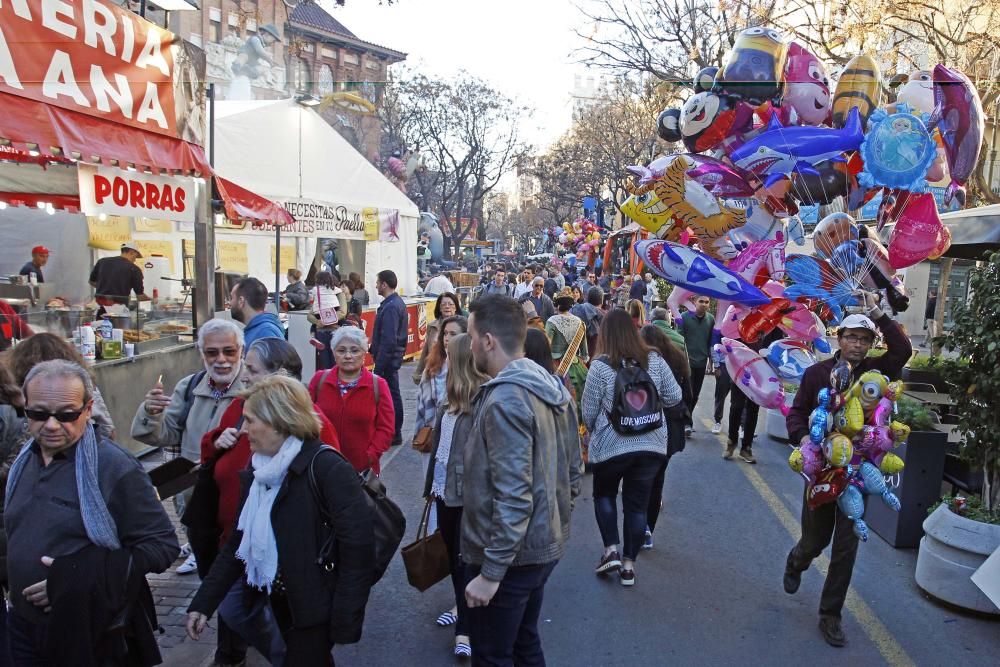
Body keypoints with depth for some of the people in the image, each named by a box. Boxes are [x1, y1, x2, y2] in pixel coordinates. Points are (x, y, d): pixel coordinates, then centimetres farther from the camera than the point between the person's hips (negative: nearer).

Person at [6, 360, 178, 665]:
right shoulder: (23, 461, 4)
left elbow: (163, 544, -19)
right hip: (24, 627, 6)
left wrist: (82, 578, -25)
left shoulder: (116, 468, -18)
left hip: (91, 635, -6)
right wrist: (12, 579, 6)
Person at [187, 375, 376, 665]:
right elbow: (239, 542, 7)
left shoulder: (327, 468, -22)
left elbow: (357, 546, -23)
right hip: (279, 599, 7)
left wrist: (344, 623, -20)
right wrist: (203, 603, 2)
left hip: (315, 606, -7)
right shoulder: (258, 470, 3)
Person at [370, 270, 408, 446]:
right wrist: (374, 349, 20)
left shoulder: (390, 307, -21)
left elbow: (388, 340, -24)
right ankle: (393, 432, 27)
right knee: (393, 394, 16)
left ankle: (394, 435, 8)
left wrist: (379, 365, -22)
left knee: (391, 395, -1)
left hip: (388, 358, -10)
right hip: (394, 356, 10)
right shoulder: (398, 302, 11)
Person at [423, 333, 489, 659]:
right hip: (446, 489, 8)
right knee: (453, 554, 19)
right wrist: (431, 485, 19)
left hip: (468, 494, -8)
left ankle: (466, 628, 15)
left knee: (464, 557, 2)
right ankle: (463, 607, 37)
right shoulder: (452, 399, 9)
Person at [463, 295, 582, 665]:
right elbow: (573, 471, 11)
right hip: (545, 545, 9)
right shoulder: (554, 388, 4)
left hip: (509, 555, -9)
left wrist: (490, 573, -22)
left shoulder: (505, 400, -24)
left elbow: (513, 497, -28)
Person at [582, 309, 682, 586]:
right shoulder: (654, 360, -2)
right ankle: (628, 564, 21)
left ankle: (611, 550, 14)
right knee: (637, 503, 14)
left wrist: (594, 433, 15)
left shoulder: (601, 366, -12)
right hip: (652, 444, 3)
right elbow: (674, 397, 5)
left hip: (611, 445, -2)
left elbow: (588, 411, -5)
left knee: (604, 494, 23)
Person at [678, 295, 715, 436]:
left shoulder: (711, 319, 4)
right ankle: (687, 423, 0)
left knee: (695, 395, 11)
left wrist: (711, 360, 10)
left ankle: (686, 418, 27)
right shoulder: (684, 317, -7)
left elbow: (711, 341, 10)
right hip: (687, 361, -4)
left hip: (702, 362, 4)